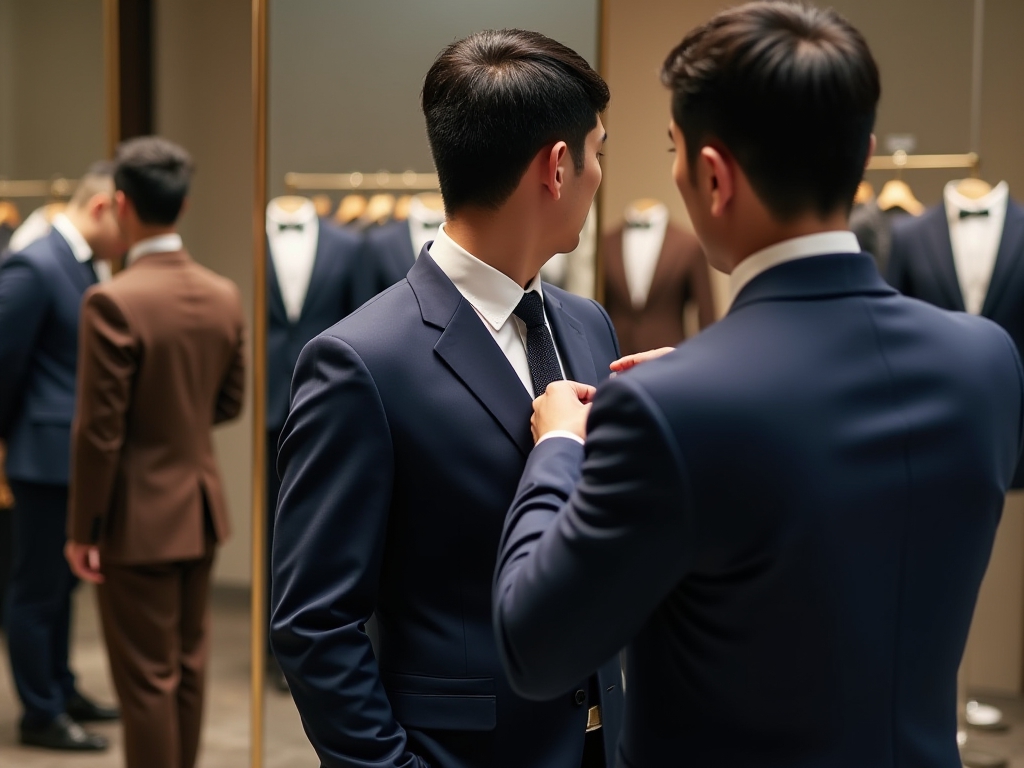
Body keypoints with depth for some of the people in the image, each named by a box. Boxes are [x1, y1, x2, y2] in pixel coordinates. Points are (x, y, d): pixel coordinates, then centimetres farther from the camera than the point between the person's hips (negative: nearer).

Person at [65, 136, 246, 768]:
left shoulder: (113, 302, -20)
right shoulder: (224, 295, 0)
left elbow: (99, 430, -18)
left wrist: (82, 529, -9)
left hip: (140, 518, -6)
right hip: (201, 508, 7)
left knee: (147, 678, 4)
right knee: (189, 664, 18)